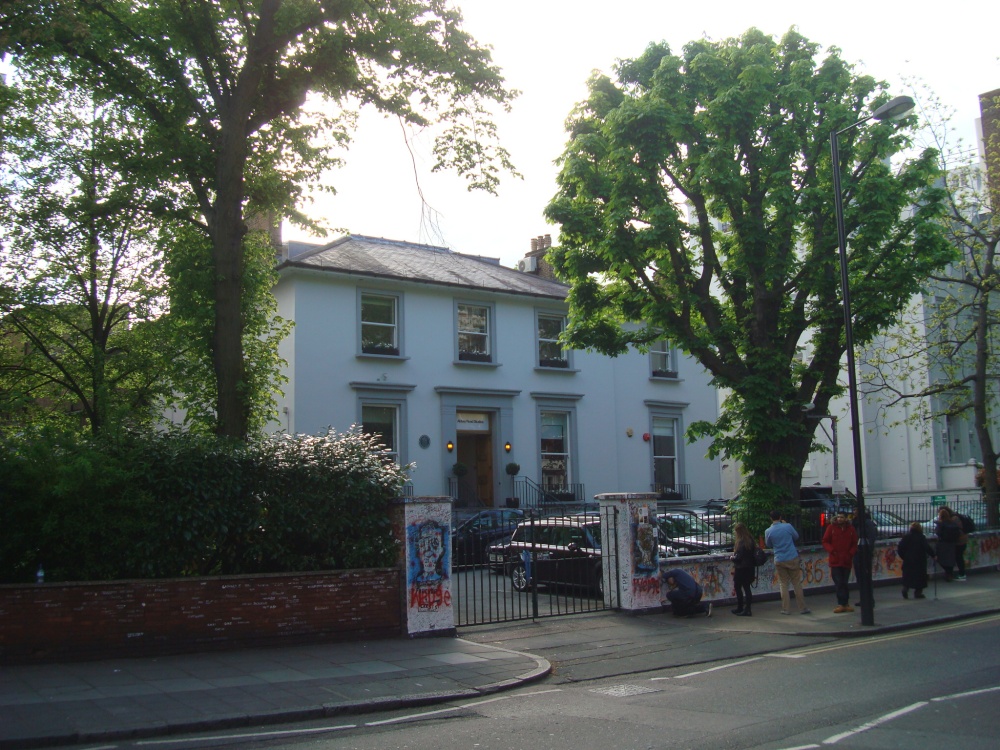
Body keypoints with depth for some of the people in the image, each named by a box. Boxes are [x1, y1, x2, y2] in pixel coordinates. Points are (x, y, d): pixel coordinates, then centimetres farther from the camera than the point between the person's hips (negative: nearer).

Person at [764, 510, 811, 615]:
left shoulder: (768, 531, -5)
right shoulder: (788, 526, -8)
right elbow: (796, 537, 10)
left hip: (779, 560, 1)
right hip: (792, 559, -1)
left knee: (783, 585, 9)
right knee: (797, 584, 8)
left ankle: (786, 609, 7)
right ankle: (802, 608, 12)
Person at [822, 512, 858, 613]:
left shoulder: (851, 529, 4)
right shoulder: (831, 528, 0)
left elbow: (854, 544, 8)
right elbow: (825, 542, 2)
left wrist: (850, 553, -8)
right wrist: (832, 550, -14)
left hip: (847, 561, 2)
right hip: (835, 560, -2)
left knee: (844, 583, 9)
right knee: (839, 583, -4)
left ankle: (842, 604, 15)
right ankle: (844, 604, 2)